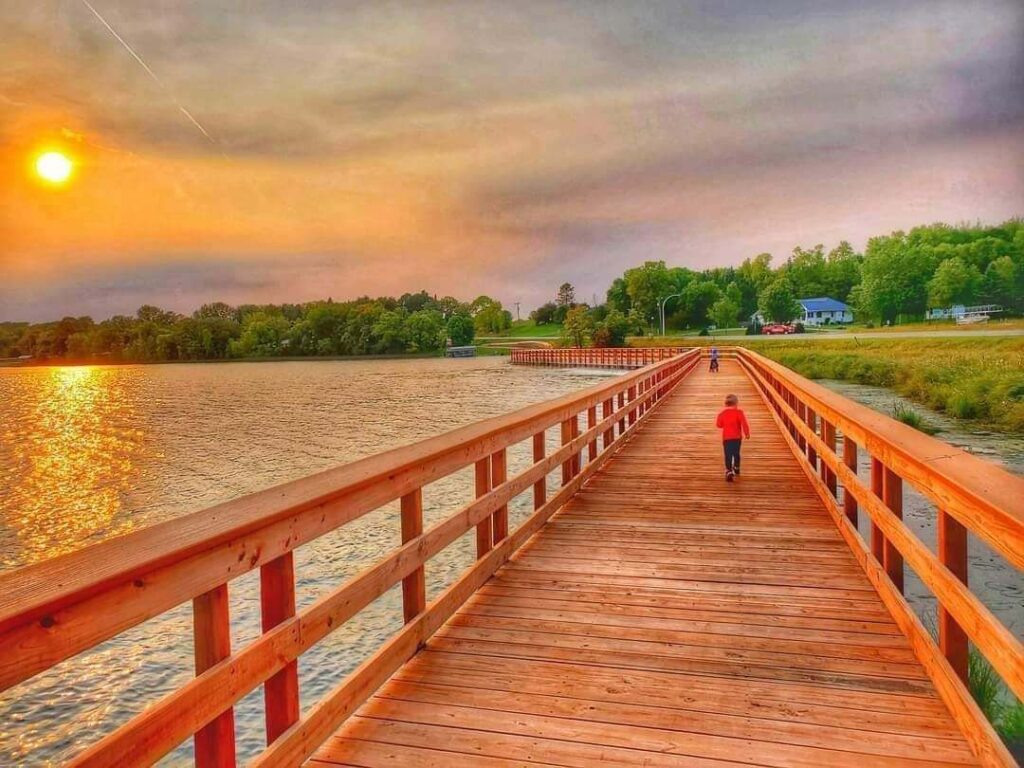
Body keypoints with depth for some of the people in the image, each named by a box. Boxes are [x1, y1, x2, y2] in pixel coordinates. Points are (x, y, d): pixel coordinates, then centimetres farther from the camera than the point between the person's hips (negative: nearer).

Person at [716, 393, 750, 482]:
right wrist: (747, 433, -7)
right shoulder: (739, 412, -7)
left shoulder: (722, 413, 0)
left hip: (726, 438, 0)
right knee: (736, 454, 19)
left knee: (728, 455, -4)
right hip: (737, 437, 0)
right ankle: (736, 469, 37)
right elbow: (744, 423, -15)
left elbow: (718, 425, 8)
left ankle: (729, 472, -20)